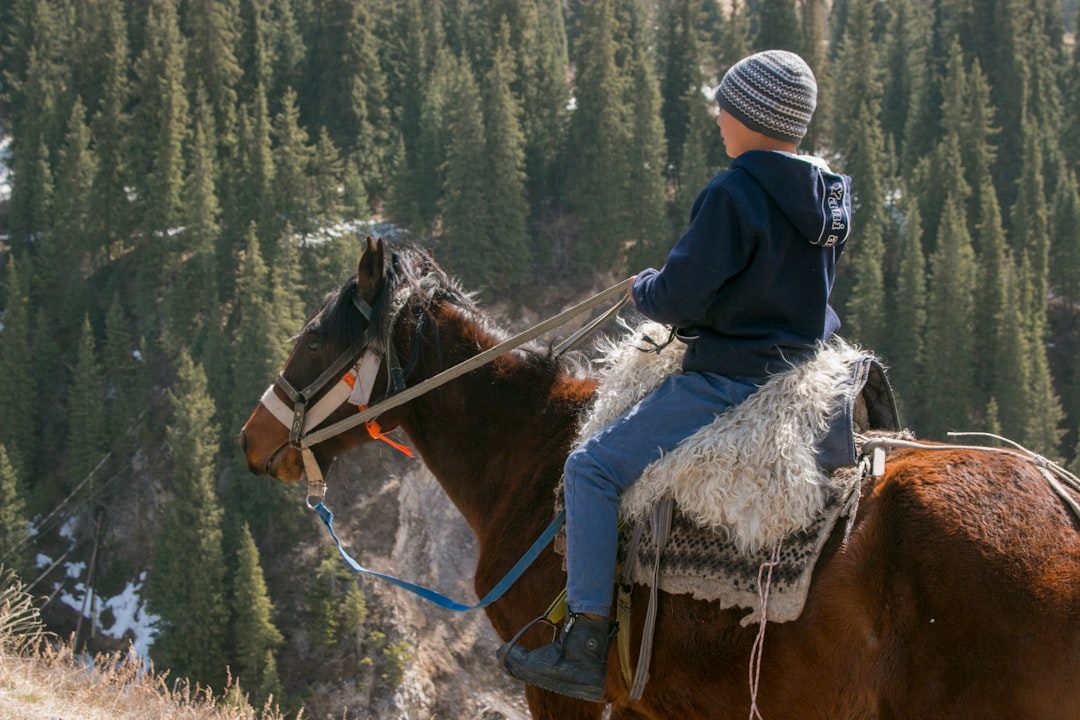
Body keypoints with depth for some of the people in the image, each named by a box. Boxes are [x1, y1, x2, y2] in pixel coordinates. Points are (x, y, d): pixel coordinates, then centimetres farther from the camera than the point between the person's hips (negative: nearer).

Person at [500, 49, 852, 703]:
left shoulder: (733, 195, -19)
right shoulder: (833, 198, 8)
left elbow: (679, 298, -18)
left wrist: (644, 289, 4)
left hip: (727, 383, -9)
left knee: (593, 468, -4)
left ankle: (586, 648, -10)